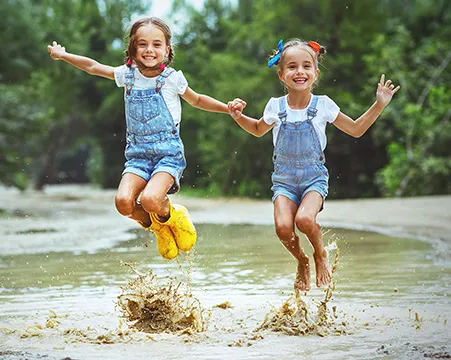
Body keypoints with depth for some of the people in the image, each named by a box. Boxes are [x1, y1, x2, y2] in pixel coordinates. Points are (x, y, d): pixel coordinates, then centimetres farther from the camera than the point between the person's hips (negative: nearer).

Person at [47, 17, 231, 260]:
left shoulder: (172, 78, 0)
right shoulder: (128, 75, 6)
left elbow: (197, 101, 16)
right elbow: (92, 66, 18)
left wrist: (227, 108, 8)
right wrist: (63, 55, 15)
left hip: (168, 151, -3)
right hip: (138, 153, 3)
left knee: (150, 200, -29)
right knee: (123, 201, -23)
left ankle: (172, 217, 8)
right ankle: (157, 226, 9)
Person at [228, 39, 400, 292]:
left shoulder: (322, 105, -4)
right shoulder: (276, 107, 0)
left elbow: (356, 129, 7)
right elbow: (259, 130, 22)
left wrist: (379, 105, -2)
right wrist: (239, 116, 5)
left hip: (314, 177, -1)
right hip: (284, 178, 2)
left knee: (305, 219, -30)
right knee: (283, 227, -23)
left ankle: (321, 255, 4)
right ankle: (302, 262, 10)